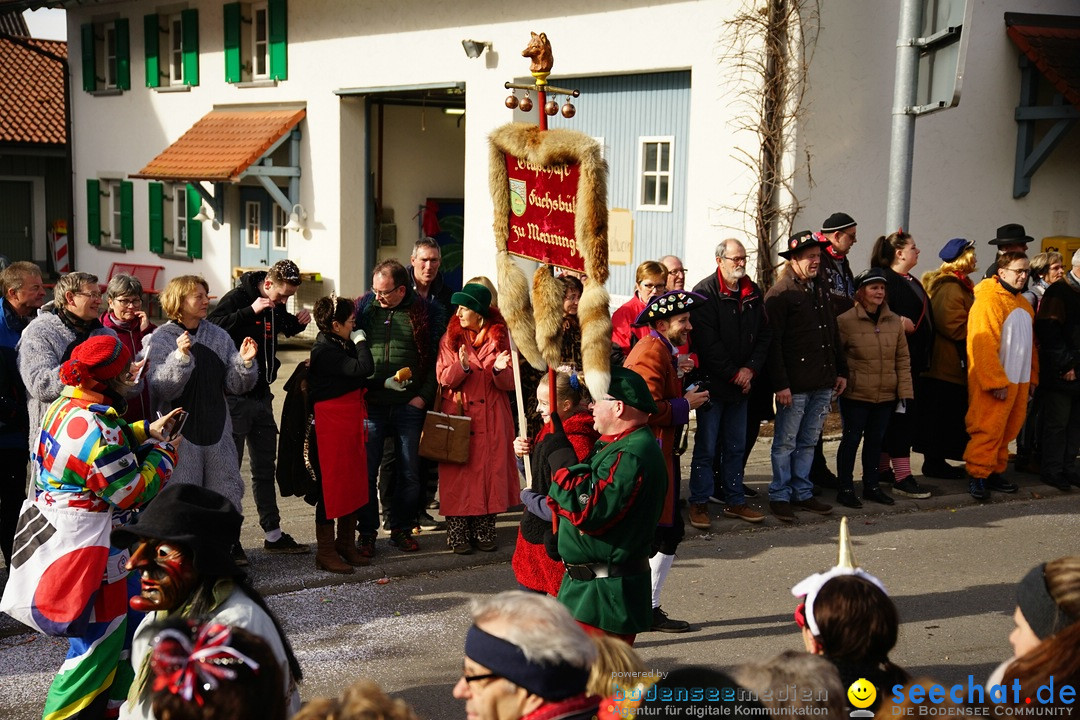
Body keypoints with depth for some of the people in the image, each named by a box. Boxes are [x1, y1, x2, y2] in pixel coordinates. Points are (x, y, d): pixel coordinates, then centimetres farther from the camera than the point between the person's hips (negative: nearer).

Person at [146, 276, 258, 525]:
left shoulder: (219, 336, 8)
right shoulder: (161, 339, -4)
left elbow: (234, 386, 5)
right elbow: (161, 388, -17)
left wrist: (245, 363, -13)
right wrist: (180, 356, -29)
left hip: (218, 434, 4)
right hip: (180, 436, -4)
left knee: (227, 500, 9)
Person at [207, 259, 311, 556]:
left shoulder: (276, 306, 7)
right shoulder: (238, 298, -14)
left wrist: (297, 322, 6)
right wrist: (250, 311, -31)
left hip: (261, 395, 8)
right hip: (235, 396, -8)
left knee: (265, 467, 14)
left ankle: (273, 534, 24)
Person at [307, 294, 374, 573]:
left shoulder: (340, 346, 15)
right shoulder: (324, 350, -16)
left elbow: (359, 377, 18)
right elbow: (363, 368, -25)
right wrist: (360, 341, -11)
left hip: (350, 424, 10)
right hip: (330, 426, -10)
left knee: (354, 484, 13)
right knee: (331, 485, -2)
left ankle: (346, 545, 25)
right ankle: (326, 552, 7)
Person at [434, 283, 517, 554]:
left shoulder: (500, 337, 3)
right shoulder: (450, 338, 5)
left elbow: (509, 384, 1)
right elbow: (444, 379, -3)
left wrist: (500, 370, -20)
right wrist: (461, 366, -21)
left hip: (491, 419, 0)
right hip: (458, 416, 0)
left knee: (489, 470, 2)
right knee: (458, 473, -3)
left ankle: (484, 531, 11)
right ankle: (457, 533, 4)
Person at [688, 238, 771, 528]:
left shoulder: (754, 293, 9)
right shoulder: (705, 292, -10)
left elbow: (764, 335, 10)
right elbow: (707, 342, -15)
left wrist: (751, 369, -5)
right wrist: (733, 374, -14)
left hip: (742, 383, 6)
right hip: (712, 382, -6)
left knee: (736, 446, 13)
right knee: (706, 448, -1)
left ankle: (735, 501, 21)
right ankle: (699, 504, 8)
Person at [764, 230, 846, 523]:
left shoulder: (821, 290, 15)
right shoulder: (780, 293, -9)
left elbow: (833, 333, 21)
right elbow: (772, 342, -13)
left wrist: (841, 371, 16)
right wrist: (780, 383, -18)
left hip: (823, 383, 7)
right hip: (795, 385, -7)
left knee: (808, 442, 14)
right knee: (785, 443, 3)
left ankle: (802, 493, 23)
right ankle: (780, 496, 12)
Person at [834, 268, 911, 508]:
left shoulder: (894, 321, 6)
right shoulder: (846, 321, -9)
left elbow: (902, 359, 8)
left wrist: (904, 390, 3)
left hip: (886, 395, 5)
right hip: (856, 395, -5)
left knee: (876, 440, 14)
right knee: (851, 439, 2)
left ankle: (871, 485, 27)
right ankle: (845, 488, 13)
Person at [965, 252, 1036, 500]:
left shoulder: (1023, 303, 16)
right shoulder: (988, 300, -13)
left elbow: (1030, 344, 23)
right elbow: (984, 345, -18)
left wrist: (1032, 377, 19)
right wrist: (996, 382, -19)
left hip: (1018, 381, 8)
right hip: (994, 382, -8)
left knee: (1007, 430, 12)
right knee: (989, 430, -7)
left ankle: (995, 472, 21)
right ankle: (977, 475, 1)